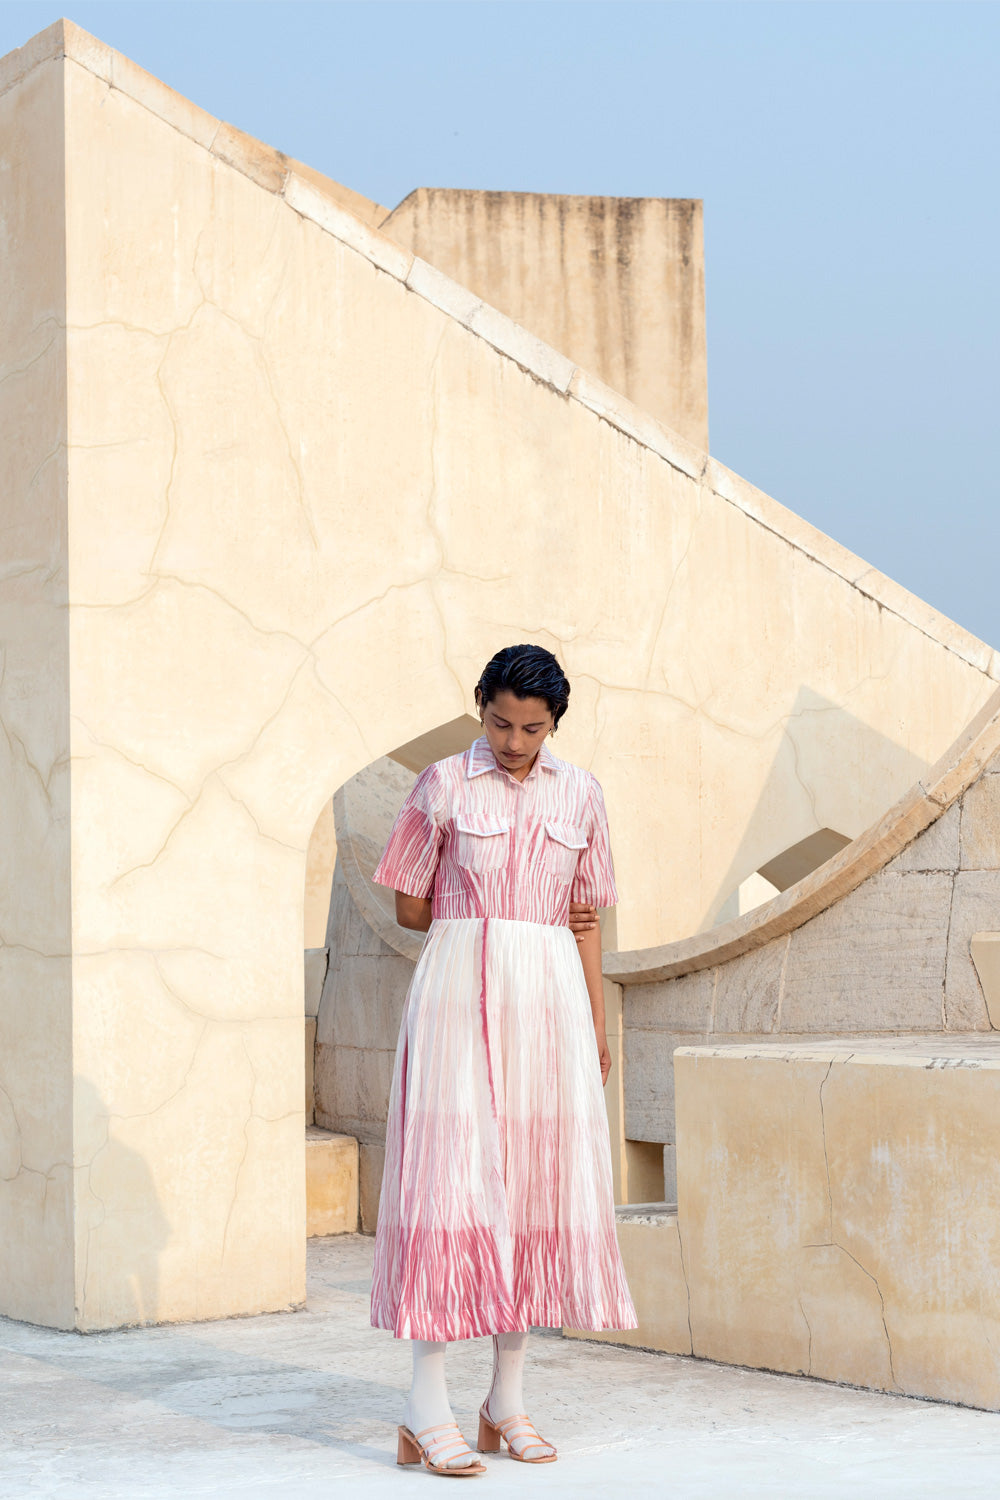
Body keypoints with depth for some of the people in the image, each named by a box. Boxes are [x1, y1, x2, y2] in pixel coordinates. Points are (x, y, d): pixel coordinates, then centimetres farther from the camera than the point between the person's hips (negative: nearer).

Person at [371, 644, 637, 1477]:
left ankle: (507, 1404, 11)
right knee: (449, 1175, -10)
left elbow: (586, 922, 13)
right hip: (458, 995, -4)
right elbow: (410, 908, 5)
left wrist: (598, 1029, 10)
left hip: (549, 1003, 4)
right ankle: (427, 1411, -10)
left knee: (539, 1184, 3)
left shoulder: (579, 795, 10)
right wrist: (485, 927, 5)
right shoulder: (443, 788, 2)